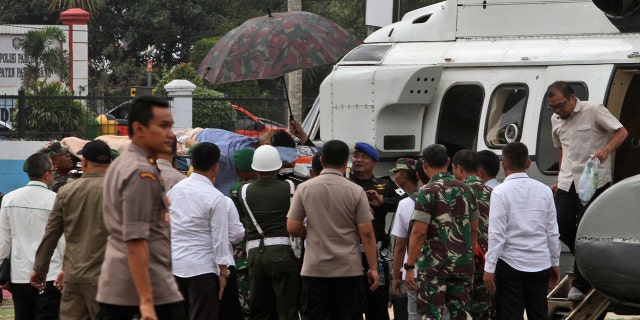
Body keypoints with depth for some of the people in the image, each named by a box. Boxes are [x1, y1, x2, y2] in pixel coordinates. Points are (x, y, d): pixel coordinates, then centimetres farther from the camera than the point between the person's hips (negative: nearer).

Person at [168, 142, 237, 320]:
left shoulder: (174, 190, 5)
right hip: (202, 268, -6)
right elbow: (220, 238, -11)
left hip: (174, 265, 6)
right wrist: (223, 272, -4)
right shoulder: (216, 198, -12)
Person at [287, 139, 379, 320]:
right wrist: (373, 268, 0)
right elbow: (366, 233, -7)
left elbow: (292, 228, -1)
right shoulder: (356, 191, -6)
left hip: (314, 269, 1)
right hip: (349, 270, -1)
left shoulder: (304, 188, -3)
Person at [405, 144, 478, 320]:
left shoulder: (428, 191, -9)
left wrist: (409, 266, -11)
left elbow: (419, 232, -14)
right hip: (463, 265, 6)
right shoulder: (465, 190, 9)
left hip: (434, 265, -5)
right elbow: (474, 230, 14)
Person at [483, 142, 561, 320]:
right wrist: (555, 263, 17)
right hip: (540, 264, 4)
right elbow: (552, 232, 7)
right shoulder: (544, 191, 4)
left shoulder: (501, 192, -10)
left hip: (510, 264, -4)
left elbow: (497, 234, -13)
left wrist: (489, 267, -10)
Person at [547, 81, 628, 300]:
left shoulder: (593, 111, -7)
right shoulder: (556, 120, 14)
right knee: (562, 225, -3)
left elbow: (621, 132, -10)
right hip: (568, 182, 6)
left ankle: (581, 284, 1)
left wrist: (606, 150, -27)